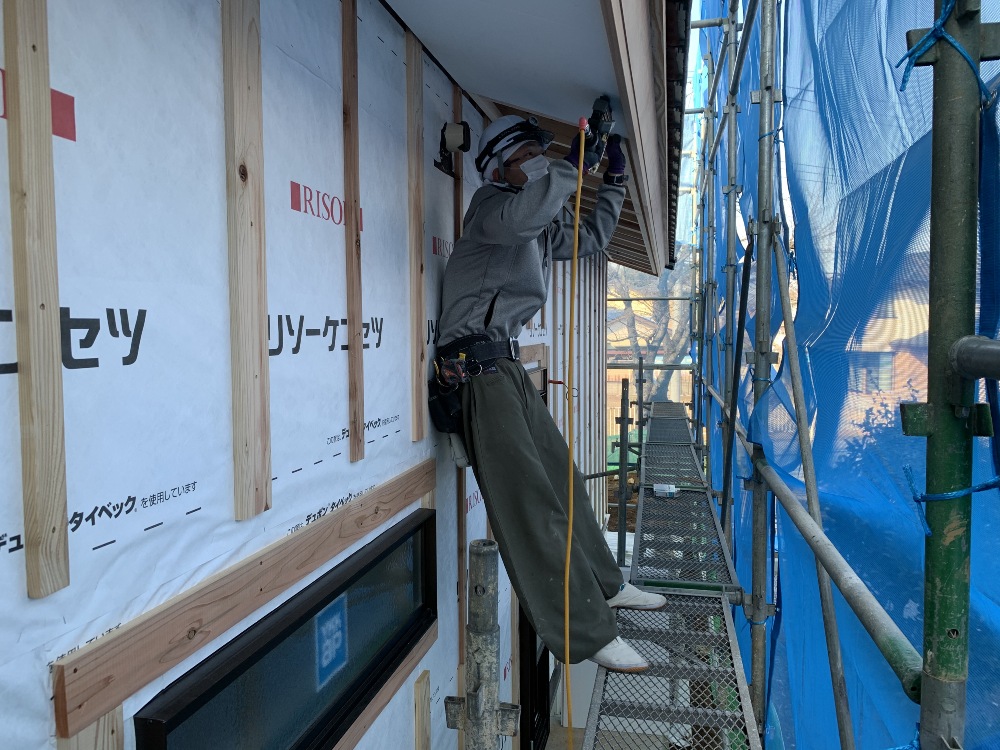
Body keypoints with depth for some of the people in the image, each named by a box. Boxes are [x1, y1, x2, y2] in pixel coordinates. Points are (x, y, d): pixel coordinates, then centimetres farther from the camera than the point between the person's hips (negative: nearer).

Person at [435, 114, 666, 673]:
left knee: (562, 478, 16)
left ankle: (606, 585, 32)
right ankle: (590, 632, -6)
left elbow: (592, 238, 34)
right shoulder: (492, 204, -5)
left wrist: (614, 183, 28)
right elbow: (521, 214, -30)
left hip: (507, 365, 10)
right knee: (529, 501, -10)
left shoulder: (541, 225, 22)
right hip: (478, 365, -10)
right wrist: (572, 167, -21)